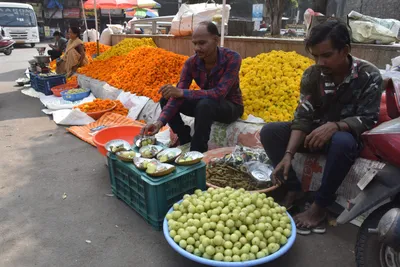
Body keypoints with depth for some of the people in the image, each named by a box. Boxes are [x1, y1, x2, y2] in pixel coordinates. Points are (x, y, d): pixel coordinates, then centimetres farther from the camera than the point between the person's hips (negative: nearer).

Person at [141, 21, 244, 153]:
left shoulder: (232, 58, -26)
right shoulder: (191, 62, -14)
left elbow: (219, 93, -36)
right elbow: (178, 95, -21)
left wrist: (181, 92, -41)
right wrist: (160, 122, -37)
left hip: (231, 106, -4)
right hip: (205, 103, 5)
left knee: (205, 104, -38)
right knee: (165, 99, -11)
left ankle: (197, 152, -22)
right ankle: (186, 141, -2)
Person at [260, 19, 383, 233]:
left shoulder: (369, 76, -16)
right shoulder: (312, 75, -8)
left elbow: (368, 119, -18)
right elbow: (303, 117, -13)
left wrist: (335, 126, -39)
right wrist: (288, 154, -26)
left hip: (347, 136, -3)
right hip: (315, 132, 4)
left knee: (342, 142, -40)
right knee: (269, 132, -16)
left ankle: (319, 206, -21)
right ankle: (293, 189, -10)